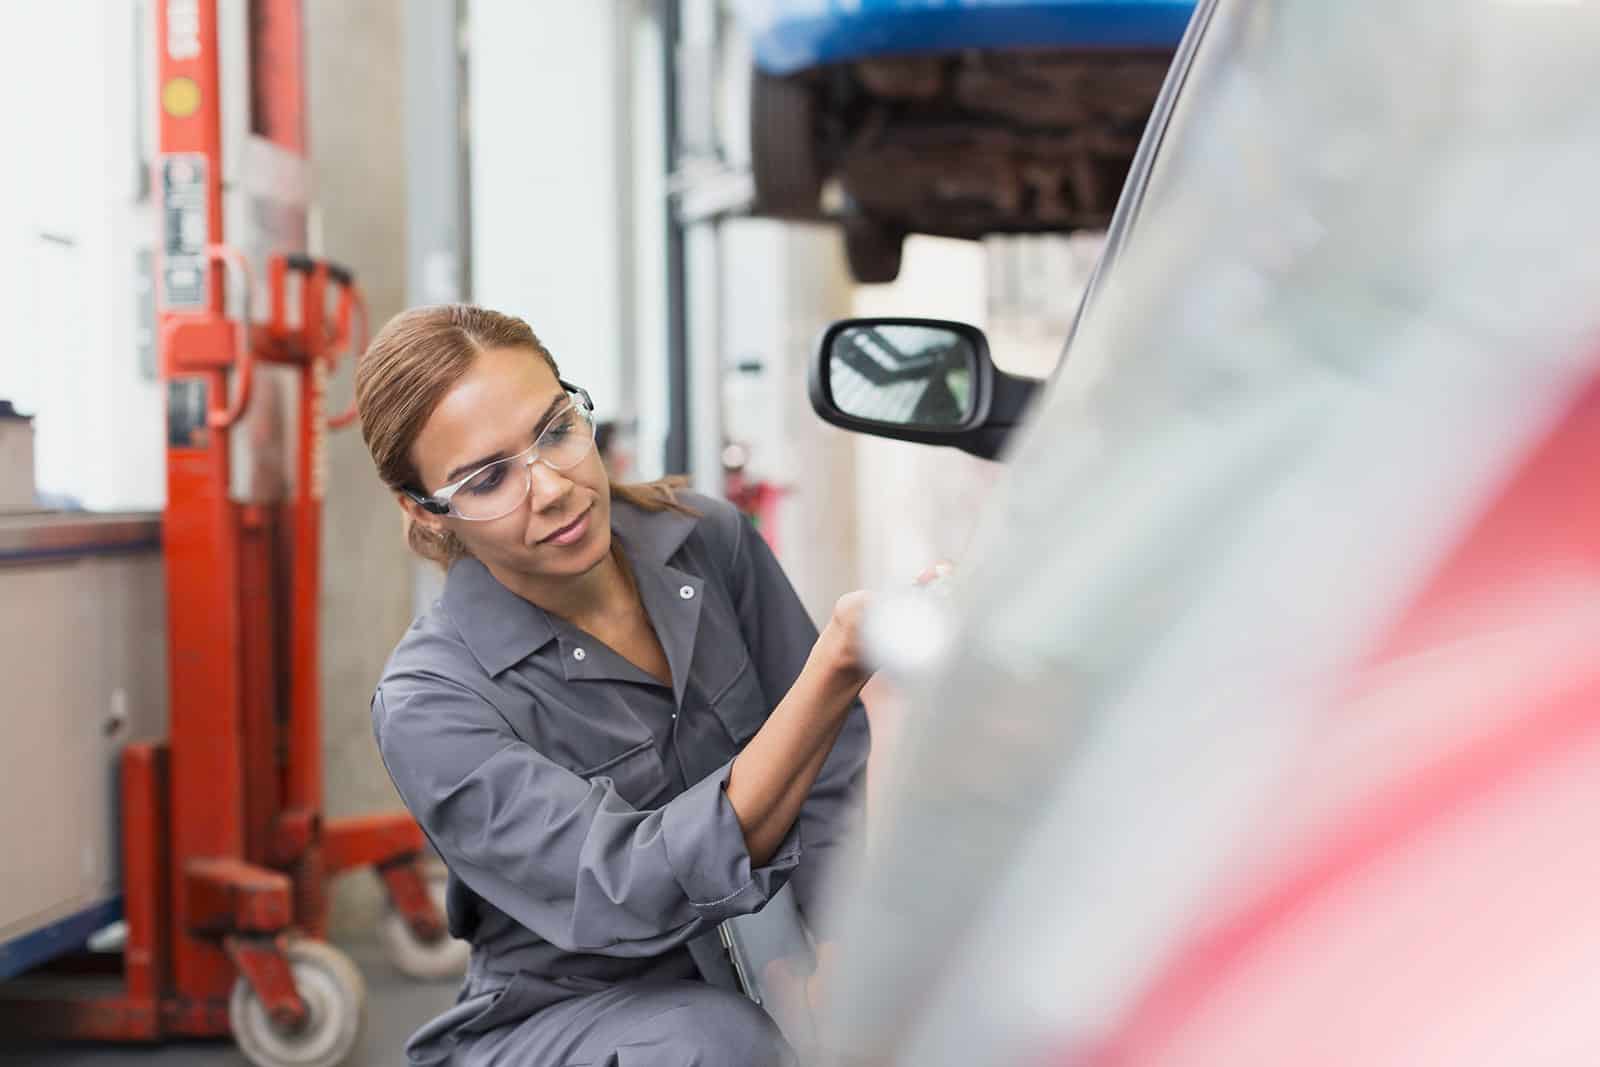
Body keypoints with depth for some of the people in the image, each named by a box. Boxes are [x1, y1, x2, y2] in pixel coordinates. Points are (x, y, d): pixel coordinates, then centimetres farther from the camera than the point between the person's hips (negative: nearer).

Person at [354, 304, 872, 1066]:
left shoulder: (708, 539, -4)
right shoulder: (427, 706, -18)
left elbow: (835, 782, 0)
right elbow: (636, 893, -29)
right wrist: (839, 665, -41)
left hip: (761, 983, 4)